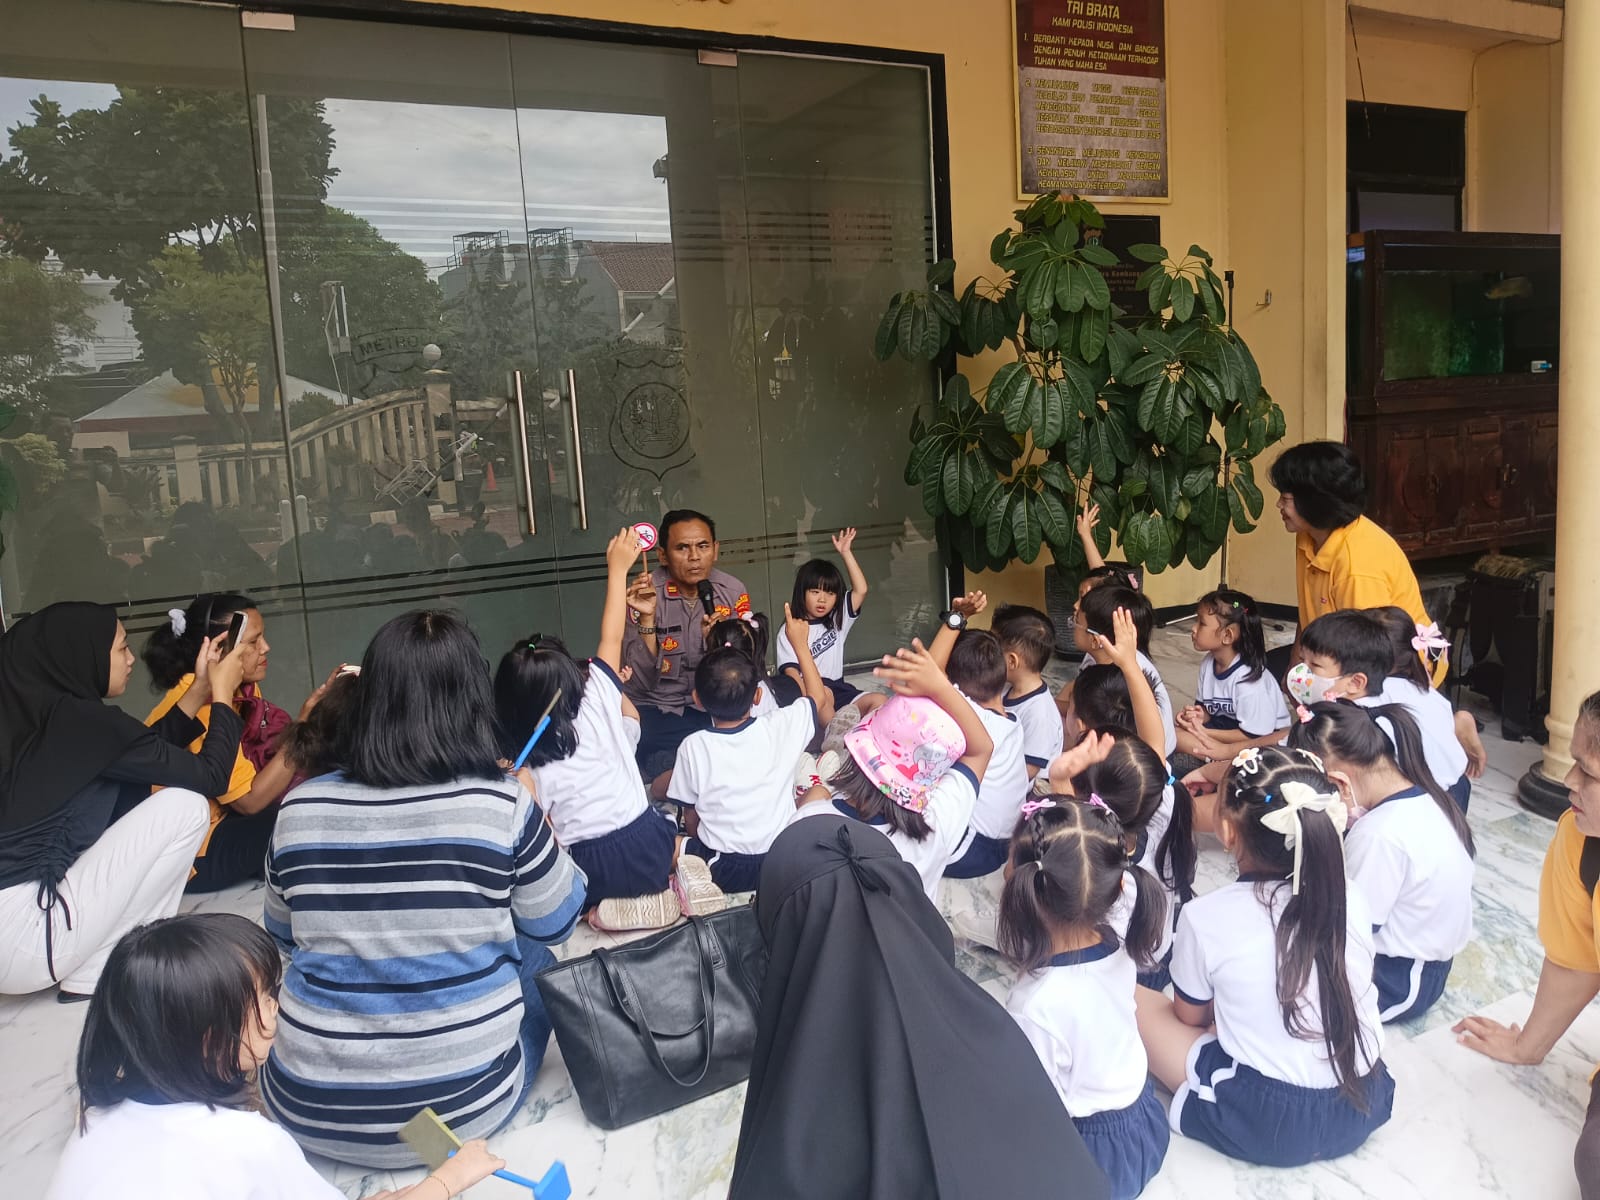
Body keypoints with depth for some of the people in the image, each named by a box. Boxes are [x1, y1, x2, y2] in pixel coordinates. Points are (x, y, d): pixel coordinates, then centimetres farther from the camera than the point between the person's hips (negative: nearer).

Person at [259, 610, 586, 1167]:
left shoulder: (299, 809, -8)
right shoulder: (503, 804, -17)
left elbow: (284, 936, 10)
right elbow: (556, 921, 0)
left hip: (307, 1108, 3)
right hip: (463, 1106, -3)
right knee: (529, 950, 22)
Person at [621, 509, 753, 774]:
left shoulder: (733, 592, -4)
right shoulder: (644, 594, -12)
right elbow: (642, 681, -17)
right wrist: (647, 618, -30)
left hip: (713, 706, 4)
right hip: (655, 710, -3)